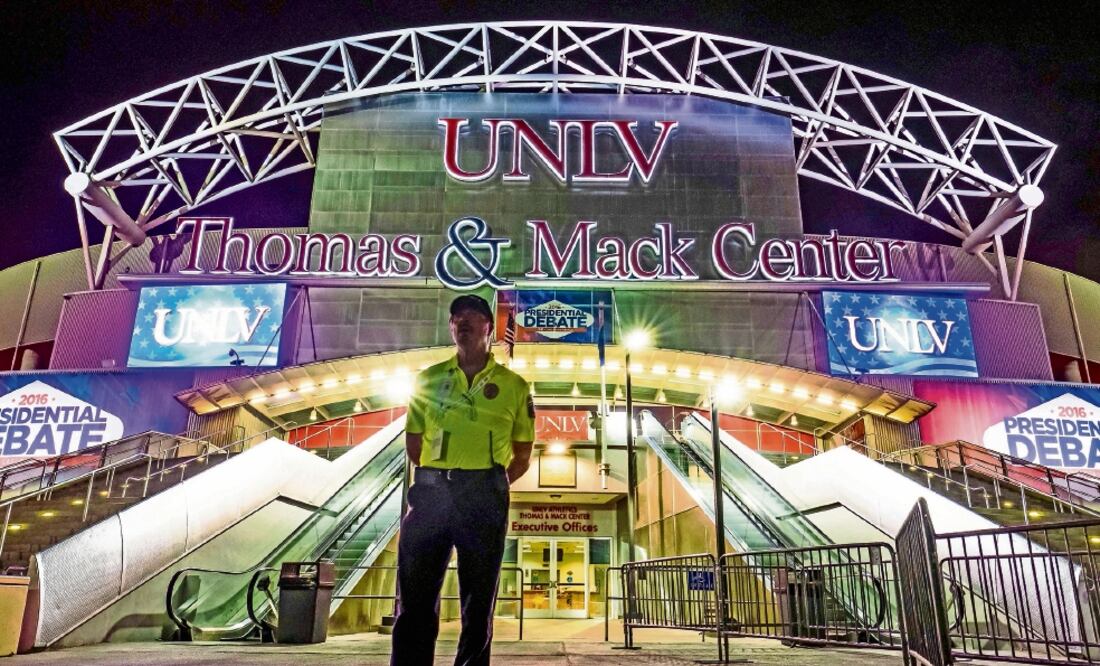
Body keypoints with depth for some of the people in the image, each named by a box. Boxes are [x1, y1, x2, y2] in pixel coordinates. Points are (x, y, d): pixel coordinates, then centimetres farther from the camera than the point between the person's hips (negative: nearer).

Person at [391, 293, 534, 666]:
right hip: (430, 492, 2)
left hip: (484, 497, -1)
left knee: (478, 602, 7)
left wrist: (492, 488, 6)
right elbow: (413, 443, 17)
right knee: (415, 599, 4)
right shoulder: (428, 379, 12)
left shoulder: (513, 386, 7)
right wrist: (436, 478, 12)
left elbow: (522, 455, 11)